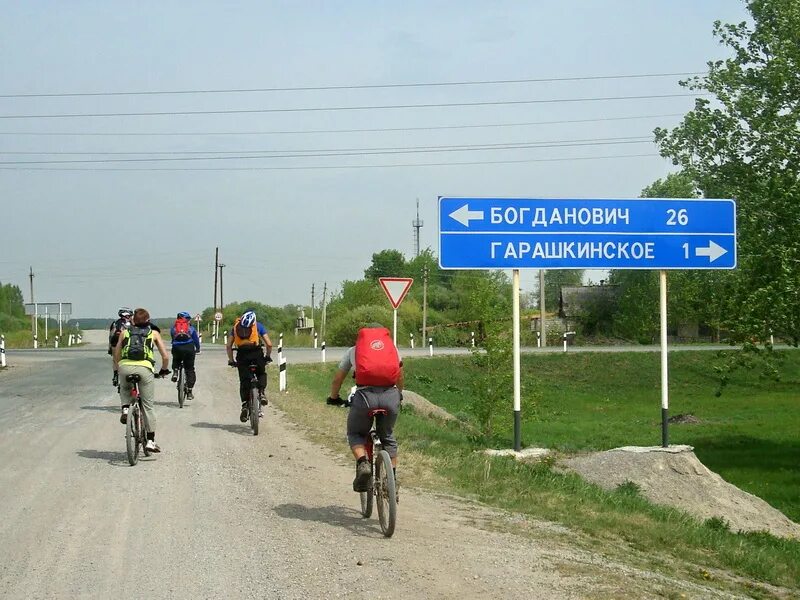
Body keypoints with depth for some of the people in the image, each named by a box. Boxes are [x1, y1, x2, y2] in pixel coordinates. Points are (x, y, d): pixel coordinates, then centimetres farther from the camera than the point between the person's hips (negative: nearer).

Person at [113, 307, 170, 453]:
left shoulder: (125, 332, 24)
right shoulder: (154, 333, 21)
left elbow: (116, 356, 23)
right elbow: (165, 357, 17)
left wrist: (116, 371, 38)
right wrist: (164, 370, 34)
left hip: (125, 366, 1)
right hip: (145, 368, -1)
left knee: (124, 389, 34)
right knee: (148, 406, 9)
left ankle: (125, 409, 7)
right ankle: (150, 441, 9)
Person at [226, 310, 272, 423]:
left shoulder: (235, 327, 22)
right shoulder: (258, 326, 17)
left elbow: (228, 346, 13)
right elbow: (269, 344, 9)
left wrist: (231, 360, 22)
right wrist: (268, 356, 23)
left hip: (242, 355, 1)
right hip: (256, 353, -1)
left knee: (244, 381, 8)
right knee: (261, 374, 24)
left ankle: (245, 405, -4)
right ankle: (261, 393, 0)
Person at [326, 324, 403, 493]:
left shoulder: (354, 350, 25)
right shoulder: (391, 346, 27)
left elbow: (337, 379, 31)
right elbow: (399, 376, 38)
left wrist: (334, 398, 49)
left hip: (365, 395, -2)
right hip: (391, 395, 2)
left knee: (355, 434, 20)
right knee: (388, 436, 25)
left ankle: (362, 464, -6)